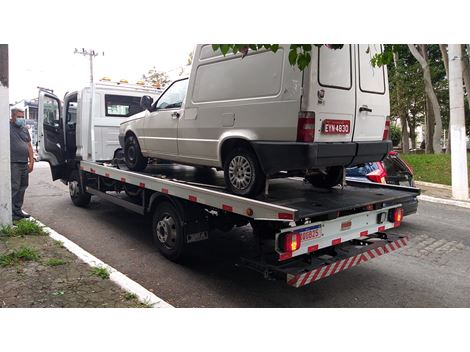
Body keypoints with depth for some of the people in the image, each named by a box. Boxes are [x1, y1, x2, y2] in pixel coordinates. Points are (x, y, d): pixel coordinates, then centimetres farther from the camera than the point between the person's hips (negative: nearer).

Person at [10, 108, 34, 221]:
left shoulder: (24, 129, 18)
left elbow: (29, 145, 19)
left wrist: (31, 161, 12)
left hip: (24, 163, 7)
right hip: (14, 163, -7)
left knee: (22, 187, 11)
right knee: (14, 187, -8)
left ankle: (18, 209, 21)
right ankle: (11, 212, -2)